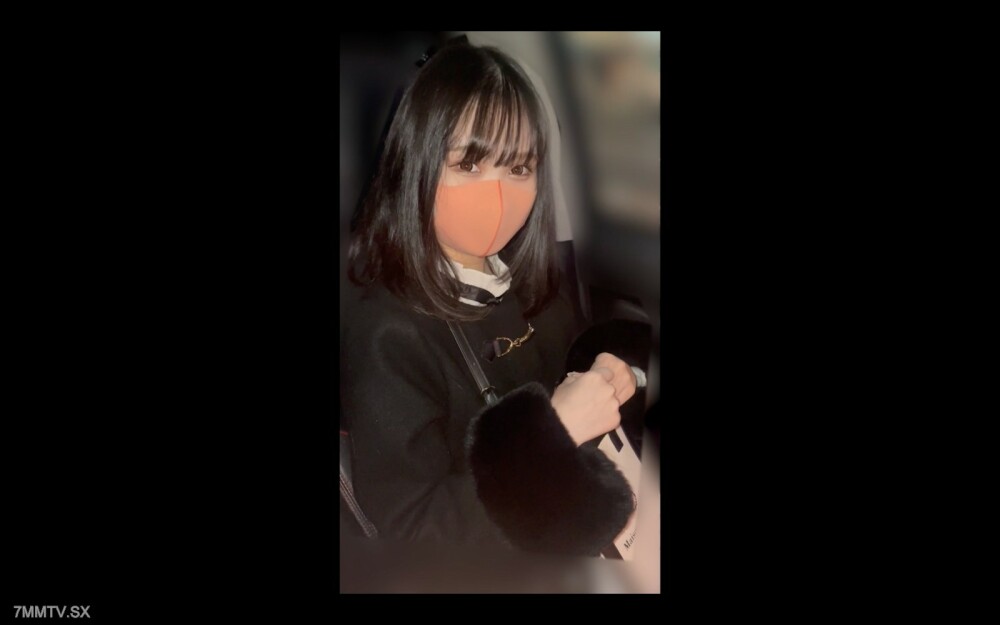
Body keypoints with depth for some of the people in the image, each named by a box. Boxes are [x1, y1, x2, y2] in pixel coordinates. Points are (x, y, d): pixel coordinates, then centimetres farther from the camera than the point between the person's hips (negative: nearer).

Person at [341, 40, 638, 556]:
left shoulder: (528, 278, -4)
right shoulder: (387, 331, -24)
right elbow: (410, 524, -22)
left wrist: (602, 381, -6)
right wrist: (555, 427, -25)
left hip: (575, 513, 6)